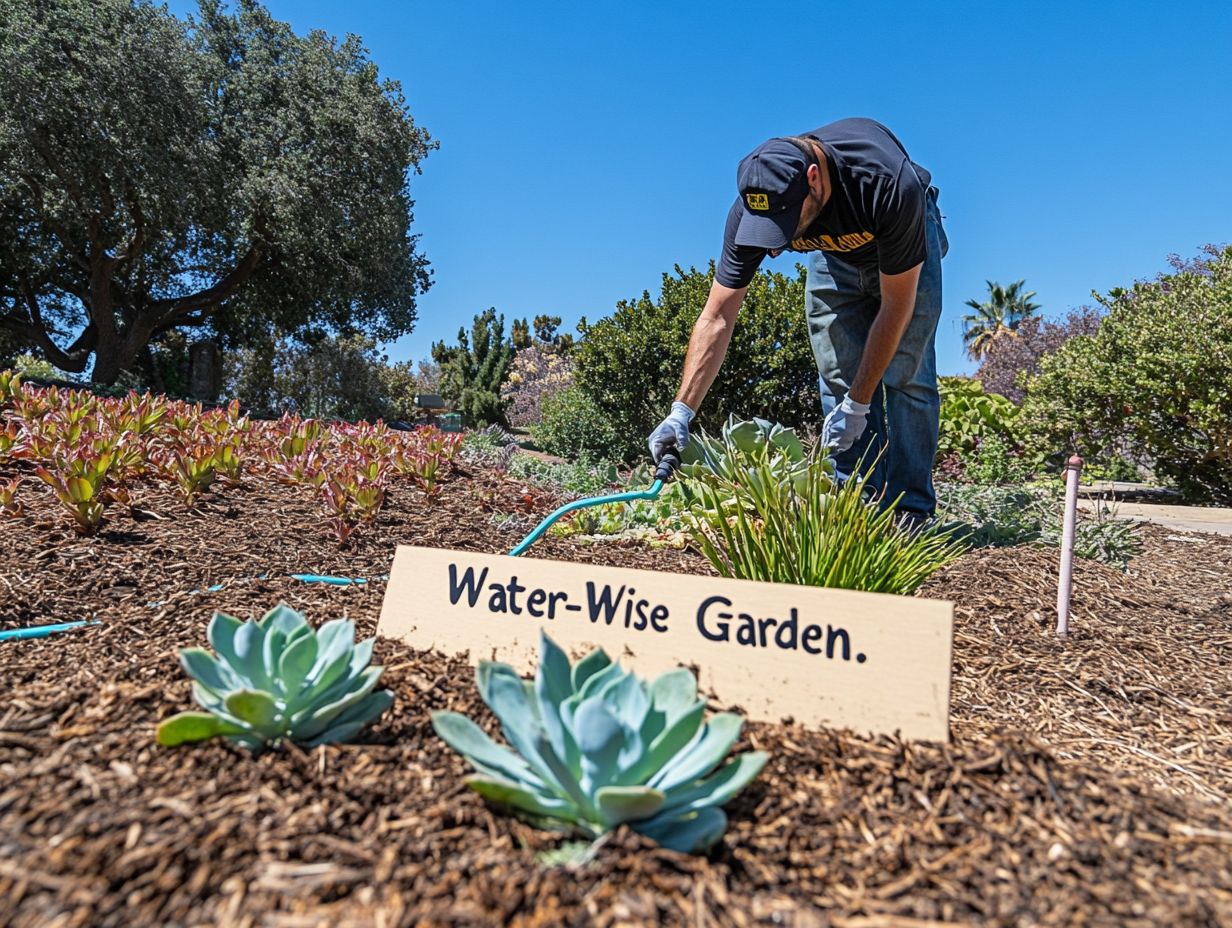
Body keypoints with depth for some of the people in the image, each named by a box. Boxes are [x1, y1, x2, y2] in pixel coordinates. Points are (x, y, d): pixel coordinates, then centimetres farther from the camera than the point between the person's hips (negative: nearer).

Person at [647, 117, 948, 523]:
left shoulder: (889, 186, -42)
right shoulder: (753, 205, -32)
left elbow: (896, 305, -31)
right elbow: (716, 318, -28)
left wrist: (858, 404, -27)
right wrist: (681, 411, -35)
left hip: (904, 252, -3)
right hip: (834, 254, 3)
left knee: (906, 378, -11)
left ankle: (910, 510, -1)